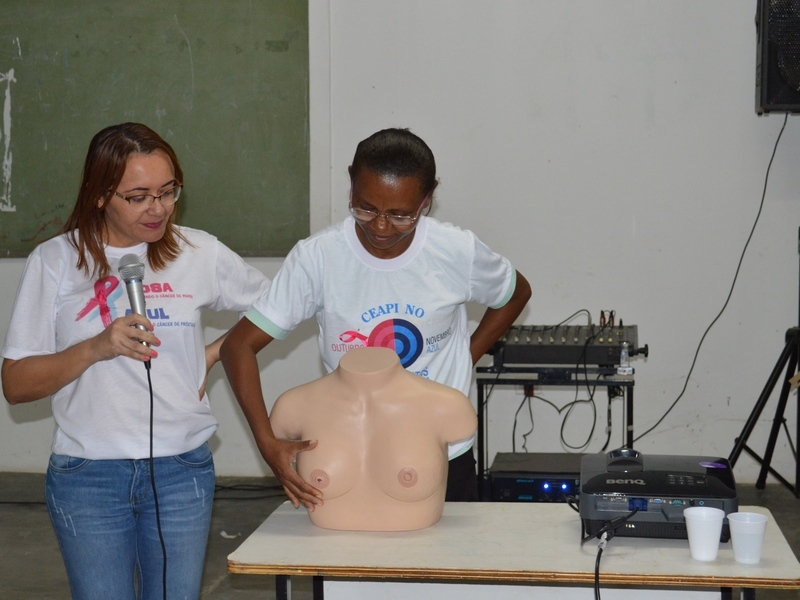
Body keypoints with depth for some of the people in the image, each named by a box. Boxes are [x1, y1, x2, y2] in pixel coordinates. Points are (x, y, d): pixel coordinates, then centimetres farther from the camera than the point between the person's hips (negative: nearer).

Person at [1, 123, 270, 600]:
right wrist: (96, 348, -17)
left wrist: (214, 355, 4)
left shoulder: (198, 253, 1)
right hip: (88, 476, -1)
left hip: (183, 471, 1)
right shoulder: (56, 262, -2)